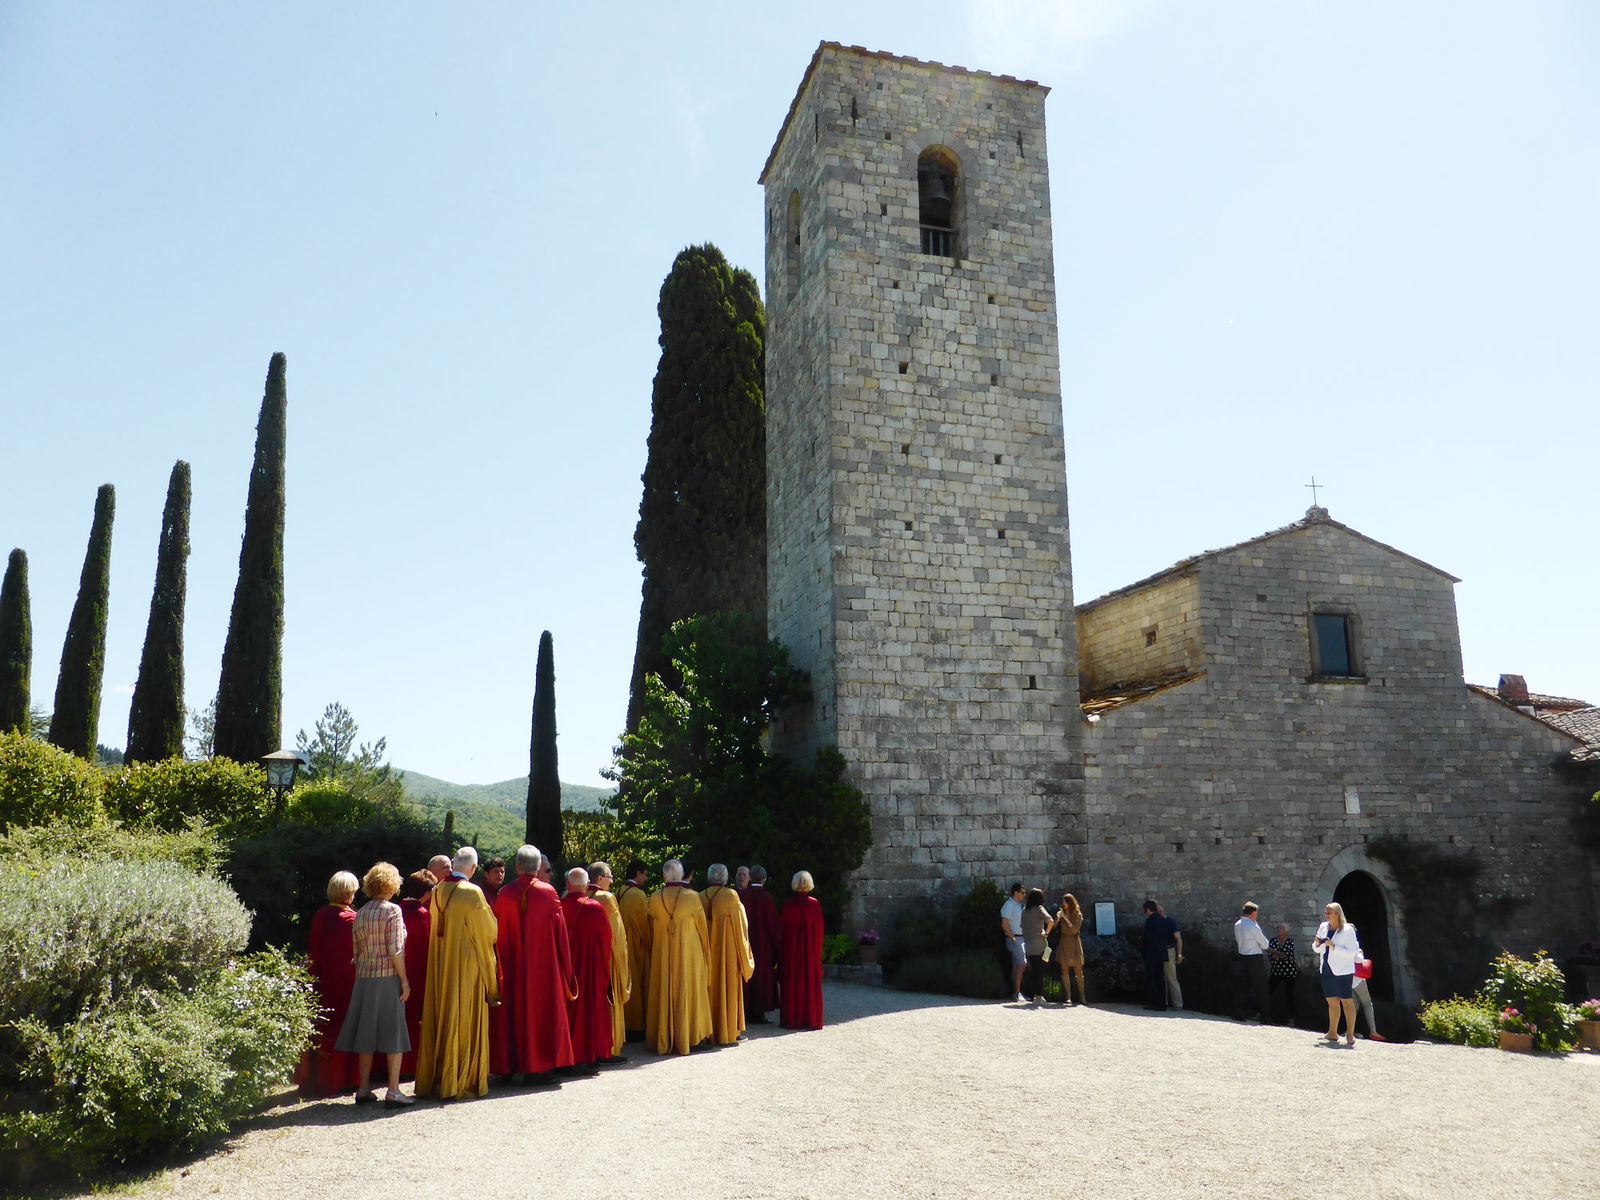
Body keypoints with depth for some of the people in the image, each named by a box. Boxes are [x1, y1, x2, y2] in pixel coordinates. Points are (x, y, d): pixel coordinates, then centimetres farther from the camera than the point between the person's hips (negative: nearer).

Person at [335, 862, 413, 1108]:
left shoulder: (360, 913, 10)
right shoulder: (392, 910, -9)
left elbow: (357, 950, 12)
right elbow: (396, 950, -13)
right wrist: (404, 980, -10)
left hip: (364, 977, 6)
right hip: (388, 977, -6)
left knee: (367, 1032, 11)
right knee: (393, 1031, -1)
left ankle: (363, 1089, 15)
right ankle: (393, 1091, -4)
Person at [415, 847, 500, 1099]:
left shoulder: (437, 892, 2)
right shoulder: (472, 893, -15)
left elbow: (435, 927, 14)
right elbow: (488, 930, -8)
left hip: (439, 966, 6)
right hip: (466, 965, -6)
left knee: (439, 1017, 12)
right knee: (464, 1020, 1)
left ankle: (433, 1079, 19)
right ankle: (460, 1081, 4)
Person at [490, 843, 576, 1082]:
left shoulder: (505, 894, -3)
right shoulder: (548, 892, -6)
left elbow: (496, 933, 1)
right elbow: (560, 932, -3)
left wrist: (499, 967, 12)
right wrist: (565, 968, 5)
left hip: (511, 965, 2)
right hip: (543, 964, -1)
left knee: (512, 1010, 10)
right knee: (541, 1009, 5)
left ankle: (508, 1066, 14)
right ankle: (539, 1066, 5)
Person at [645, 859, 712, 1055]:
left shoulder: (655, 899, -4)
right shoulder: (692, 897, -10)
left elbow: (651, 931, 7)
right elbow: (702, 928, 0)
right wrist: (705, 953, 14)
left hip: (662, 956, 2)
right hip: (689, 955, -2)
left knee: (664, 994, 9)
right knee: (688, 994, 6)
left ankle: (663, 1041, 12)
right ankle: (688, 1039, 9)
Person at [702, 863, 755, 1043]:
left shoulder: (700, 897, 0)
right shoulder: (731, 895, -10)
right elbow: (740, 925, -6)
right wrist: (744, 953, 3)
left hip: (707, 950, 4)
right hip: (728, 949, -4)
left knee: (711, 987, 11)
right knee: (728, 988, 3)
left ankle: (709, 1033, 15)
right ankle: (727, 1033, 6)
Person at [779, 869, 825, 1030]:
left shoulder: (788, 904, -8)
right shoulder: (815, 904, -6)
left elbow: (781, 928, -3)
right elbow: (819, 928, -1)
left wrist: (781, 947, 8)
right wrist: (818, 949, 9)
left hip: (791, 947, 0)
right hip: (810, 948, 0)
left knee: (791, 983, 7)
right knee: (810, 982, 8)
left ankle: (791, 1018, 8)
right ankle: (810, 1019, 8)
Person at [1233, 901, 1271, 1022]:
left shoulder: (1237, 925, 5)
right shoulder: (1253, 926, -17)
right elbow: (1265, 944, -9)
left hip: (1242, 957, 6)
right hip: (1256, 959, -6)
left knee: (1244, 987, 12)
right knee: (1260, 989, 1)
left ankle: (1242, 1014, 14)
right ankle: (1262, 1018, 1)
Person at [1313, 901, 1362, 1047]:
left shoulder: (1348, 930, -10)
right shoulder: (1323, 927, 9)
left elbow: (1352, 953, -17)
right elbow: (1317, 949, 18)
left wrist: (1333, 946, -25)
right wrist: (1317, 944, -5)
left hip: (1343, 971, -6)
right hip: (1327, 970, 6)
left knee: (1347, 1001, -4)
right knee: (1332, 1002, 12)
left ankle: (1350, 1034, 0)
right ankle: (1332, 1033, 18)